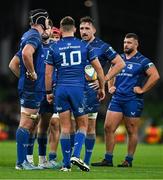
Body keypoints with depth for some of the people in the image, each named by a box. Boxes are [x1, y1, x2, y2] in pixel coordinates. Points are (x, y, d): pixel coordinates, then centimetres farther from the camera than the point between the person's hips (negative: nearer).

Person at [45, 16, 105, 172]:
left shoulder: (54, 48, 4)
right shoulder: (84, 46, 4)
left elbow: (48, 73, 4)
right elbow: (98, 68, 5)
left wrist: (48, 92, 15)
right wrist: (102, 88, 16)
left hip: (61, 89, 1)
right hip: (78, 89, -1)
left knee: (65, 128, 5)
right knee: (82, 125, 10)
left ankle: (66, 164, 2)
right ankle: (76, 156, -11)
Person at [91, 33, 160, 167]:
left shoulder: (142, 61, -5)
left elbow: (155, 76, -15)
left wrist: (142, 90, -15)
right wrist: (111, 86, 14)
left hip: (133, 100, -6)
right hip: (117, 98, 6)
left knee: (132, 131, 2)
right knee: (108, 128, -1)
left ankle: (129, 160, 10)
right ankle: (108, 159, 5)